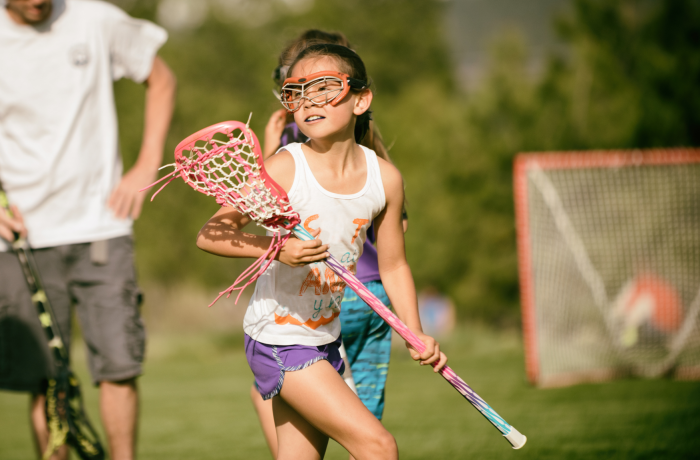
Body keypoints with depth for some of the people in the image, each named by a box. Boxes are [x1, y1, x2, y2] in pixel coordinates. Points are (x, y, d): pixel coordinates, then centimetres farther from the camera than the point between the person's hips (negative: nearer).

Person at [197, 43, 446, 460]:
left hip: (326, 339, 6)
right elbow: (210, 234, -19)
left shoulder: (385, 178, -3)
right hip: (278, 338, -6)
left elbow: (393, 265, 10)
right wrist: (277, 249, -35)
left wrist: (416, 335, -1)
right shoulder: (285, 168, -17)